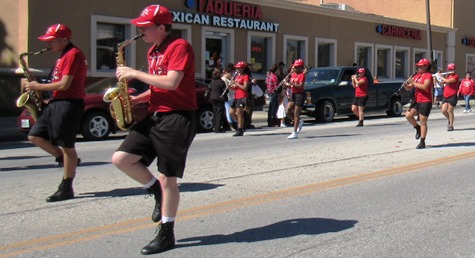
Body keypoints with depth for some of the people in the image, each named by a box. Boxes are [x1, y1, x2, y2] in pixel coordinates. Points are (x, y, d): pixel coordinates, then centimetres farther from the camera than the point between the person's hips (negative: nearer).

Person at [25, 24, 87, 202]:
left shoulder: (73, 54, -12)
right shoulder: (63, 56, 19)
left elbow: (64, 85, -19)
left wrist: (38, 86, -10)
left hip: (69, 104, -10)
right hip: (56, 103, 10)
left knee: (67, 145, -4)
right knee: (35, 136, 9)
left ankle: (66, 189, 2)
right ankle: (67, 161, 17)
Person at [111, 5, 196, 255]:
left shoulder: (179, 46, -12)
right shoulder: (153, 51, 16)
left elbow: (171, 83, -24)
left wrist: (134, 73, -17)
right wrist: (135, 100, 6)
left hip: (177, 119, -9)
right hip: (154, 116, 9)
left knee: (167, 178, -2)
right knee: (120, 158, -1)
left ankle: (166, 234, 11)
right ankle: (158, 192, 18)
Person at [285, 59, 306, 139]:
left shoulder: (302, 75, -8)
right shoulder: (293, 74, 14)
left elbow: (301, 86, -19)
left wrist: (292, 84, -26)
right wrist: (287, 85, -3)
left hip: (299, 94, -8)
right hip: (293, 94, 8)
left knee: (296, 114, -7)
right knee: (288, 112, 2)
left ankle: (295, 133, -4)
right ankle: (299, 122, 24)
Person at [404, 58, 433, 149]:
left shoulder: (428, 75, -8)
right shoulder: (416, 76, 15)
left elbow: (425, 86, -25)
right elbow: (409, 88, 15)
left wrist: (413, 83, -20)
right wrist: (406, 85, -7)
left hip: (425, 102, -7)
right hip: (417, 101, 7)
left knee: (423, 122, -3)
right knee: (408, 115, -7)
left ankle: (422, 142, 4)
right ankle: (417, 128, 18)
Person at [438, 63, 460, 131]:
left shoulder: (456, 76, -7)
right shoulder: (447, 76, 17)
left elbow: (448, 81, -22)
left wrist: (440, 77, -12)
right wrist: (436, 78, 4)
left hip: (452, 96, -6)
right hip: (445, 96, 6)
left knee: (449, 111, -4)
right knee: (443, 110, -3)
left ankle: (451, 126, 6)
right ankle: (449, 119, 26)